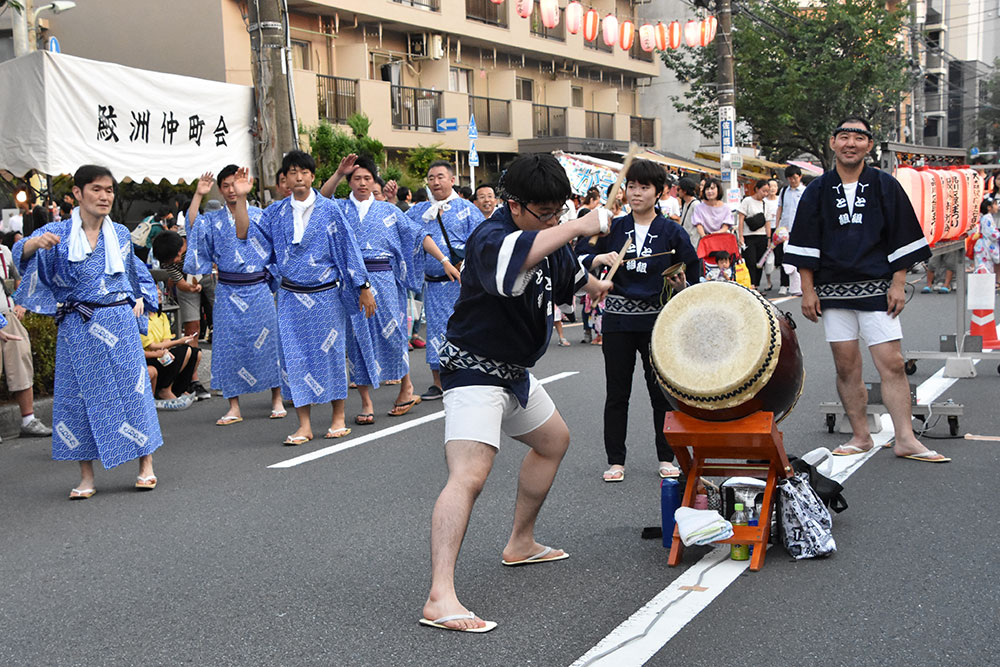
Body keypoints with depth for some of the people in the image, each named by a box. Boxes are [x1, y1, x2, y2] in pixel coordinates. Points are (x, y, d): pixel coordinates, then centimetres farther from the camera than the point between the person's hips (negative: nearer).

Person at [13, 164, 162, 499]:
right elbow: (20, 252, -20)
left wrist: (140, 300, 7)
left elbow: (138, 271, 23)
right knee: (80, 395, 2)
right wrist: (35, 242, -41)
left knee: (132, 388, 2)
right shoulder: (58, 232, -3)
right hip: (77, 329, -1)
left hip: (119, 323, 2)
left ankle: (146, 464, 14)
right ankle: (87, 477, 11)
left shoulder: (120, 234, 8)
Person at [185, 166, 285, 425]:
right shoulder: (213, 220, 6)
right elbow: (191, 226, -12)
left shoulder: (262, 216, 4)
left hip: (259, 289, -1)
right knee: (229, 345, 0)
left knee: (267, 341, 4)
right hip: (228, 293, 1)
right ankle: (234, 408, 7)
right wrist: (198, 195, -14)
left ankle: (277, 400, 17)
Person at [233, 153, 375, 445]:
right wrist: (241, 197, -6)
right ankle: (304, 425, 6)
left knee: (331, 352, 3)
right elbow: (245, 234, 3)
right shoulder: (276, 212, 7)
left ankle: (338, 418, 16)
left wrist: (364, 288, -2)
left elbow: (348, 248, -1)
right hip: (291, 298, 3)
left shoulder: (329, 210, -1)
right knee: (295, 355, 0)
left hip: (326, 295, -2)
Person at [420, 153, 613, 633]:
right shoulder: (491, 237, -24)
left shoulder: (547, 235, 6)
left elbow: (568, 273, 31)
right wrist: (579, 227, -46)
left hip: (514, 371, 10)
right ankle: (440, 599, -29)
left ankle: (520, 544, 41)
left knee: (554, 440, 27)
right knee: (469, 476, -23)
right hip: (474, 370, -10)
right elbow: (512, 260, -51)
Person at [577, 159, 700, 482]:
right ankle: (615, 460, 15)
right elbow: (585, 260, 10)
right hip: (618, 321, 2)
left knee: (661, 391, 4)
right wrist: (600, 258, -8)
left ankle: (666, 458, 19)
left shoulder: (671, 232, 1)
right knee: (617, 392, 5)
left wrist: (681, 285, -9)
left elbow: (694, 275, 8)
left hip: (656, 320, -2)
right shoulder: (614, 228, 6)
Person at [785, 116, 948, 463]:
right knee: (846, 367, 3)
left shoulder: (886, 186, 5)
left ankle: (905, 439, 0)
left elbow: (902, 239, 5)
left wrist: (898, 285, -3)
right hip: (833, 291, 1)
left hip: (877, 289, -1)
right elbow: (805, 245, 7)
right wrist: (808, 291, 1)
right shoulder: (817, 191, 7)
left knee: (892, 364, -6)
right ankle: (860, 437, 13)